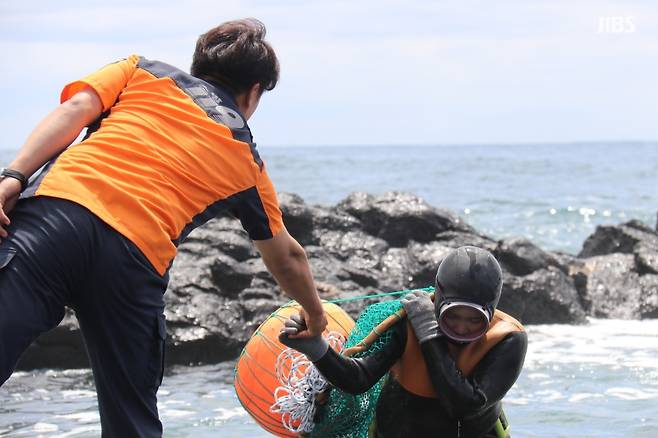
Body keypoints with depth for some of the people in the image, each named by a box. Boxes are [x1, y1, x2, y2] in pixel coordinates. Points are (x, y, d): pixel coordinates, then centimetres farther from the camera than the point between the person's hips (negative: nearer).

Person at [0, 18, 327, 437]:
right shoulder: (246, 161, 28)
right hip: (137, 255, 1)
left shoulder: (143, 71, 27)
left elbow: (75, 108, 7)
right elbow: (287, 258, 39)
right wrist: (316, 316, 56)